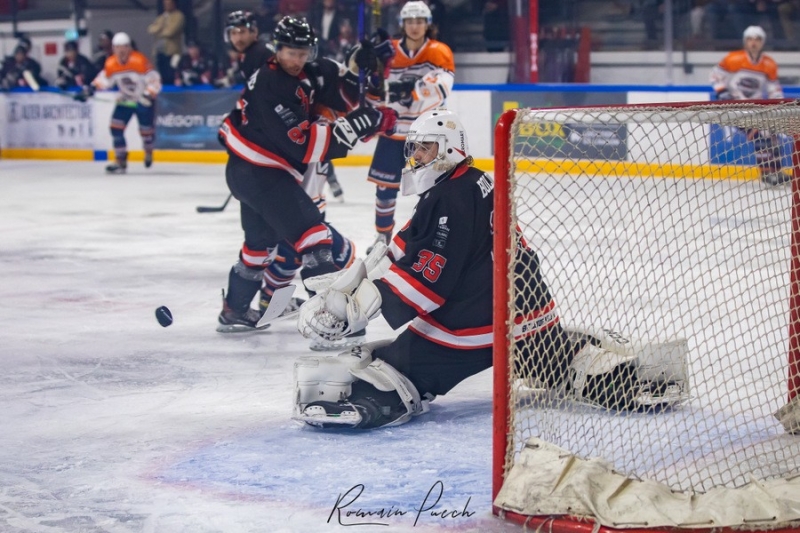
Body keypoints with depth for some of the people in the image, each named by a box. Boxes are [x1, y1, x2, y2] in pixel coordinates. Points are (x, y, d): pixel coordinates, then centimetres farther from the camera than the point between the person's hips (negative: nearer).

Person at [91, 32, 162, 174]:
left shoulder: (139, 61, -25)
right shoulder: (111, 64, -8)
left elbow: (155, 80, -23)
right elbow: (104, 80, 5)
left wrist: (149, 95, -34)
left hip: (143, 100, -4)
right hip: (125, 101, 4)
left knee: (146, 130, 1)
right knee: (116, 127, -10)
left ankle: (148, 150, 37)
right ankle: (121, 161, -4)